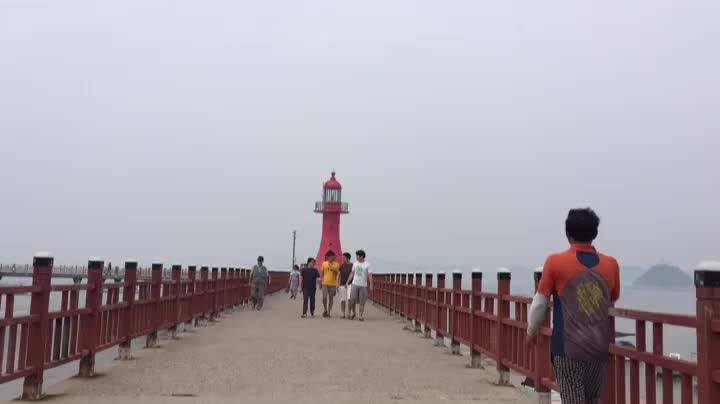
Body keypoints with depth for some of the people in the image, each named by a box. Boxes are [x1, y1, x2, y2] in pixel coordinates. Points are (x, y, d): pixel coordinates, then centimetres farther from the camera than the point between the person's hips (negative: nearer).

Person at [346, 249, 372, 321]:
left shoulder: (367, 265, -4)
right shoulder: (355, 264, 10)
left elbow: (370, 276, -8)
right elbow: (352, 273, 16)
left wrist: (370, 285, -15)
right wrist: (348, 282, 13)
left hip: (363, 285, -3)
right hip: (354, 284, 3)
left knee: (362, 301, 0)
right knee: (352, 300, -2)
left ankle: (361, 315, 7)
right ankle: (353, 312, 20)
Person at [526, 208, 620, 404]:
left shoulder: (555, 262, -7)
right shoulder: (611, 265, 2)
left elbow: (539, 303, -3)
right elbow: (612, 303, 16)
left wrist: (531, 332, 13)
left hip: (568, 347, -3)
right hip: (600, 347, 4)